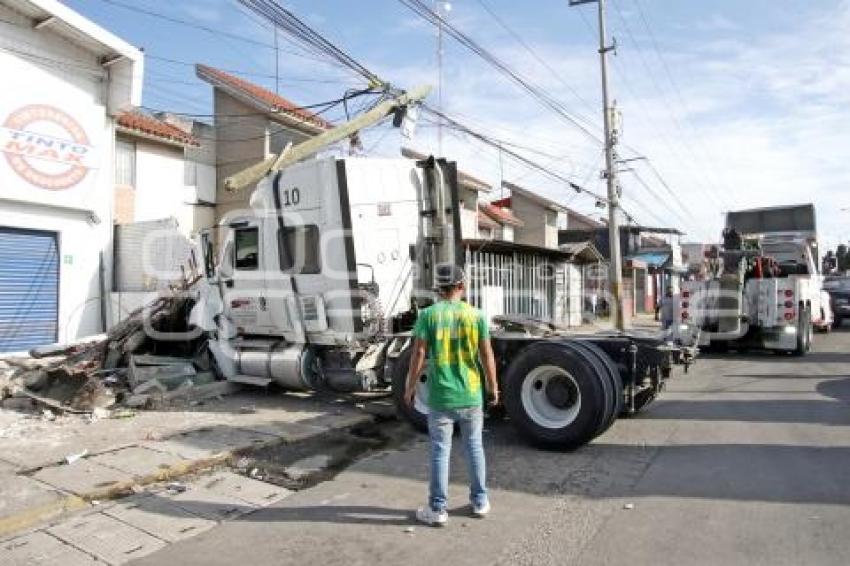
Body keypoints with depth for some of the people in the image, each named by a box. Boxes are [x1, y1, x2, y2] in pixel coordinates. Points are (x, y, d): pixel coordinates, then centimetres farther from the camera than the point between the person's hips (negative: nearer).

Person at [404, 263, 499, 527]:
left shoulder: (428, 315, -8)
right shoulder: (476, 315, -4)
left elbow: (419, 354, -10)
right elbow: (487, 355, -3)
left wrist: (410, 386, 2)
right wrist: (493, 386, 9)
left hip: (440, 396, -2)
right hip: (471, 395, 2)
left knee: (440, 451, 7)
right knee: (474, 446, 17)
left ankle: (438, 509, 15)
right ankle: (480, 501, 29)